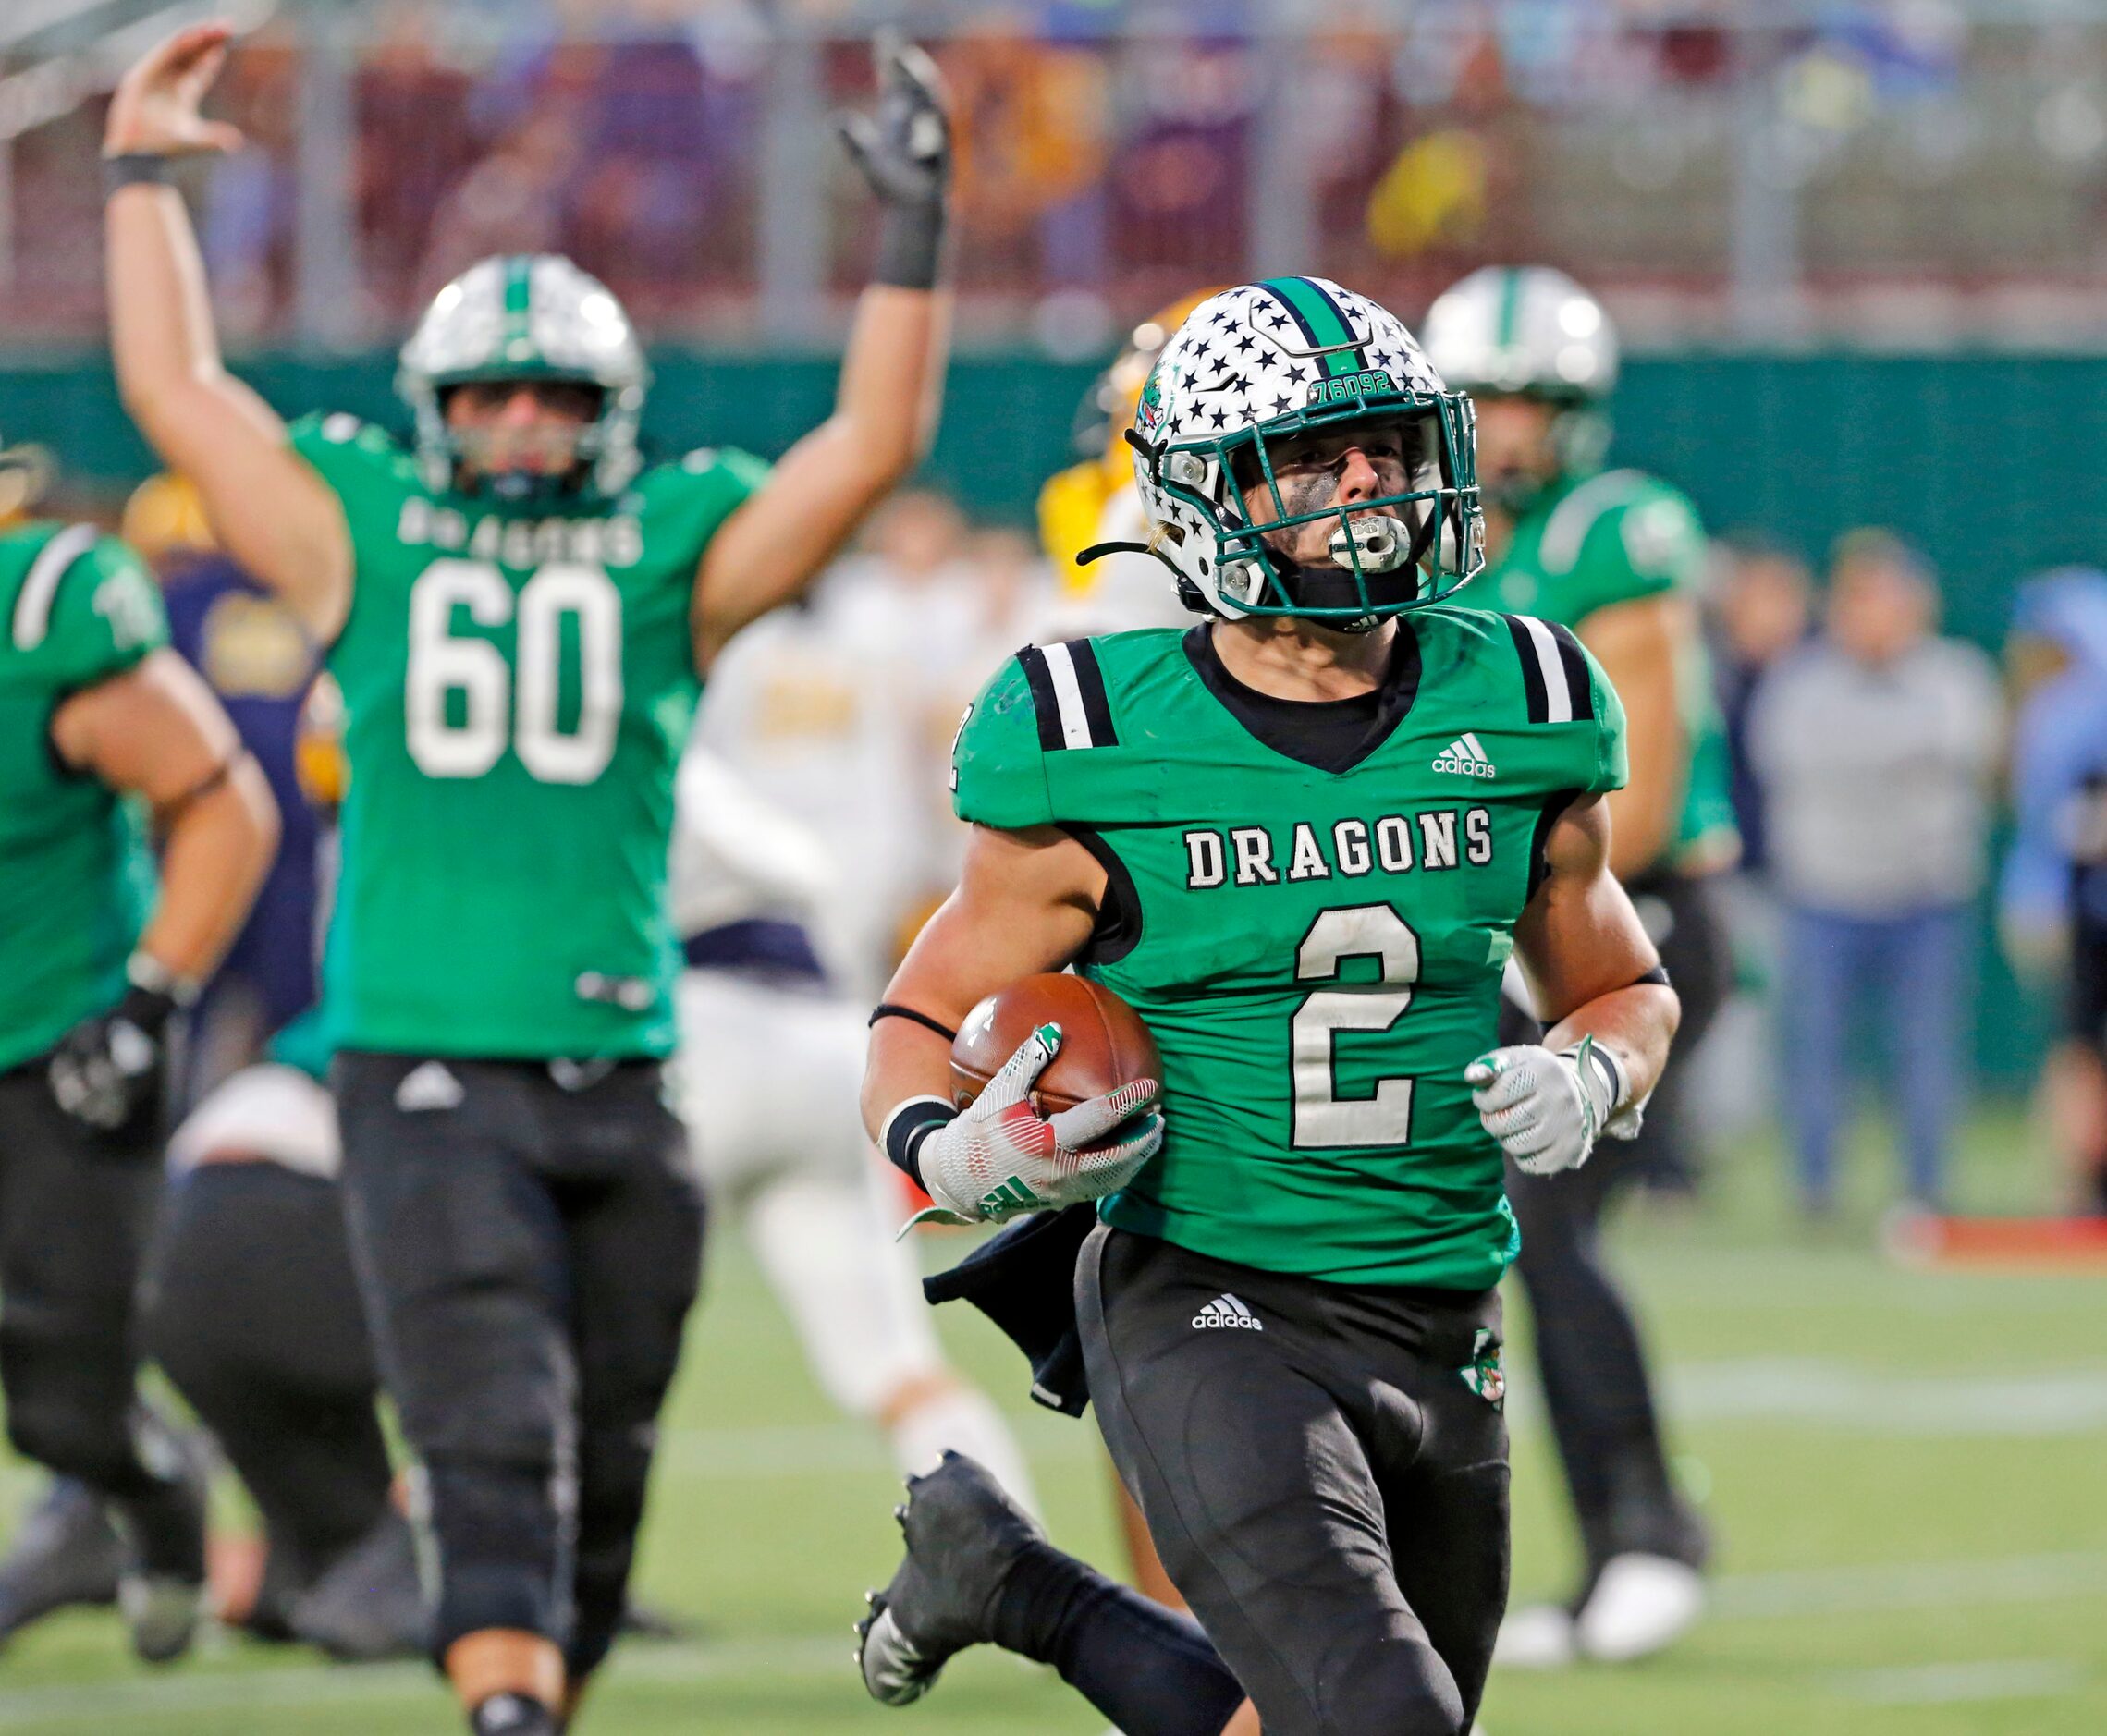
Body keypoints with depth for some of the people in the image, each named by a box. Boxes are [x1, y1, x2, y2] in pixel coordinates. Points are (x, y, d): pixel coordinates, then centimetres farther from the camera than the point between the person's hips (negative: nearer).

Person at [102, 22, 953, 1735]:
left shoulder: (675, 557, 8)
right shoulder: (364, 539, 7)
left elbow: (876, 440, 5)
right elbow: (177, 390, 11)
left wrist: (913, 227, -1)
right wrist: (139, 174, 14)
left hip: (618, 1076, 2)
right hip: (423, 1071, -2)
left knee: (599, 1458, 10)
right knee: (497, 1431, -16)